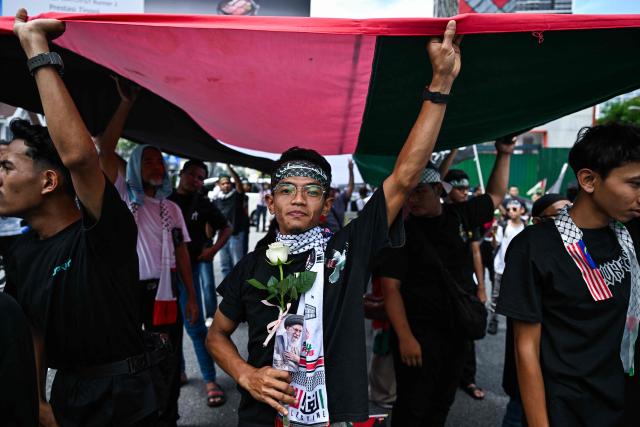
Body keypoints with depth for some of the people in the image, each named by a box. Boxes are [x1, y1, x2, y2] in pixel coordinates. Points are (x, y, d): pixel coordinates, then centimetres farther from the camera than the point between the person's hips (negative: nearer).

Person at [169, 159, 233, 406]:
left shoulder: (203, 204, 3)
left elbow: (226, 228, 11)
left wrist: (213, 250, -2)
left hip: (190, 266, -2)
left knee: (195, 325, -6)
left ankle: (210, 380, 0)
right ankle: (178, 370, 30)